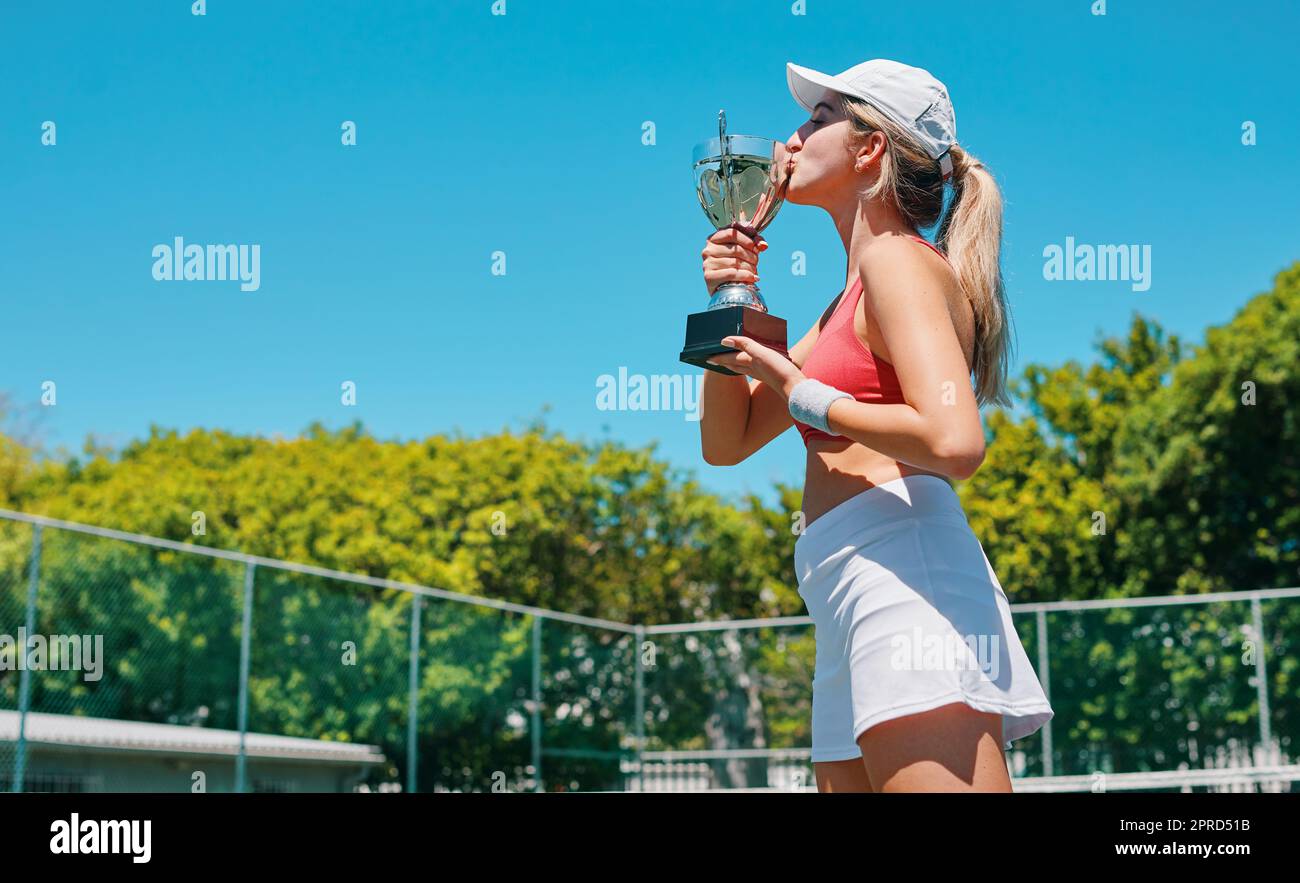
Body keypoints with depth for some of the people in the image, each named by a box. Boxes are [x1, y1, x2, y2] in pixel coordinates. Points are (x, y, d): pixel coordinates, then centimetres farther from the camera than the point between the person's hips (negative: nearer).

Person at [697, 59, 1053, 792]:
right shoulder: (852, 301, 26)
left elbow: (954, 441, -18)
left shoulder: (900, 259, -1)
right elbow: (726, 442, 26)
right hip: (851, 619, 10)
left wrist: (806, 397, -7)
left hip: (905, 574, -10)